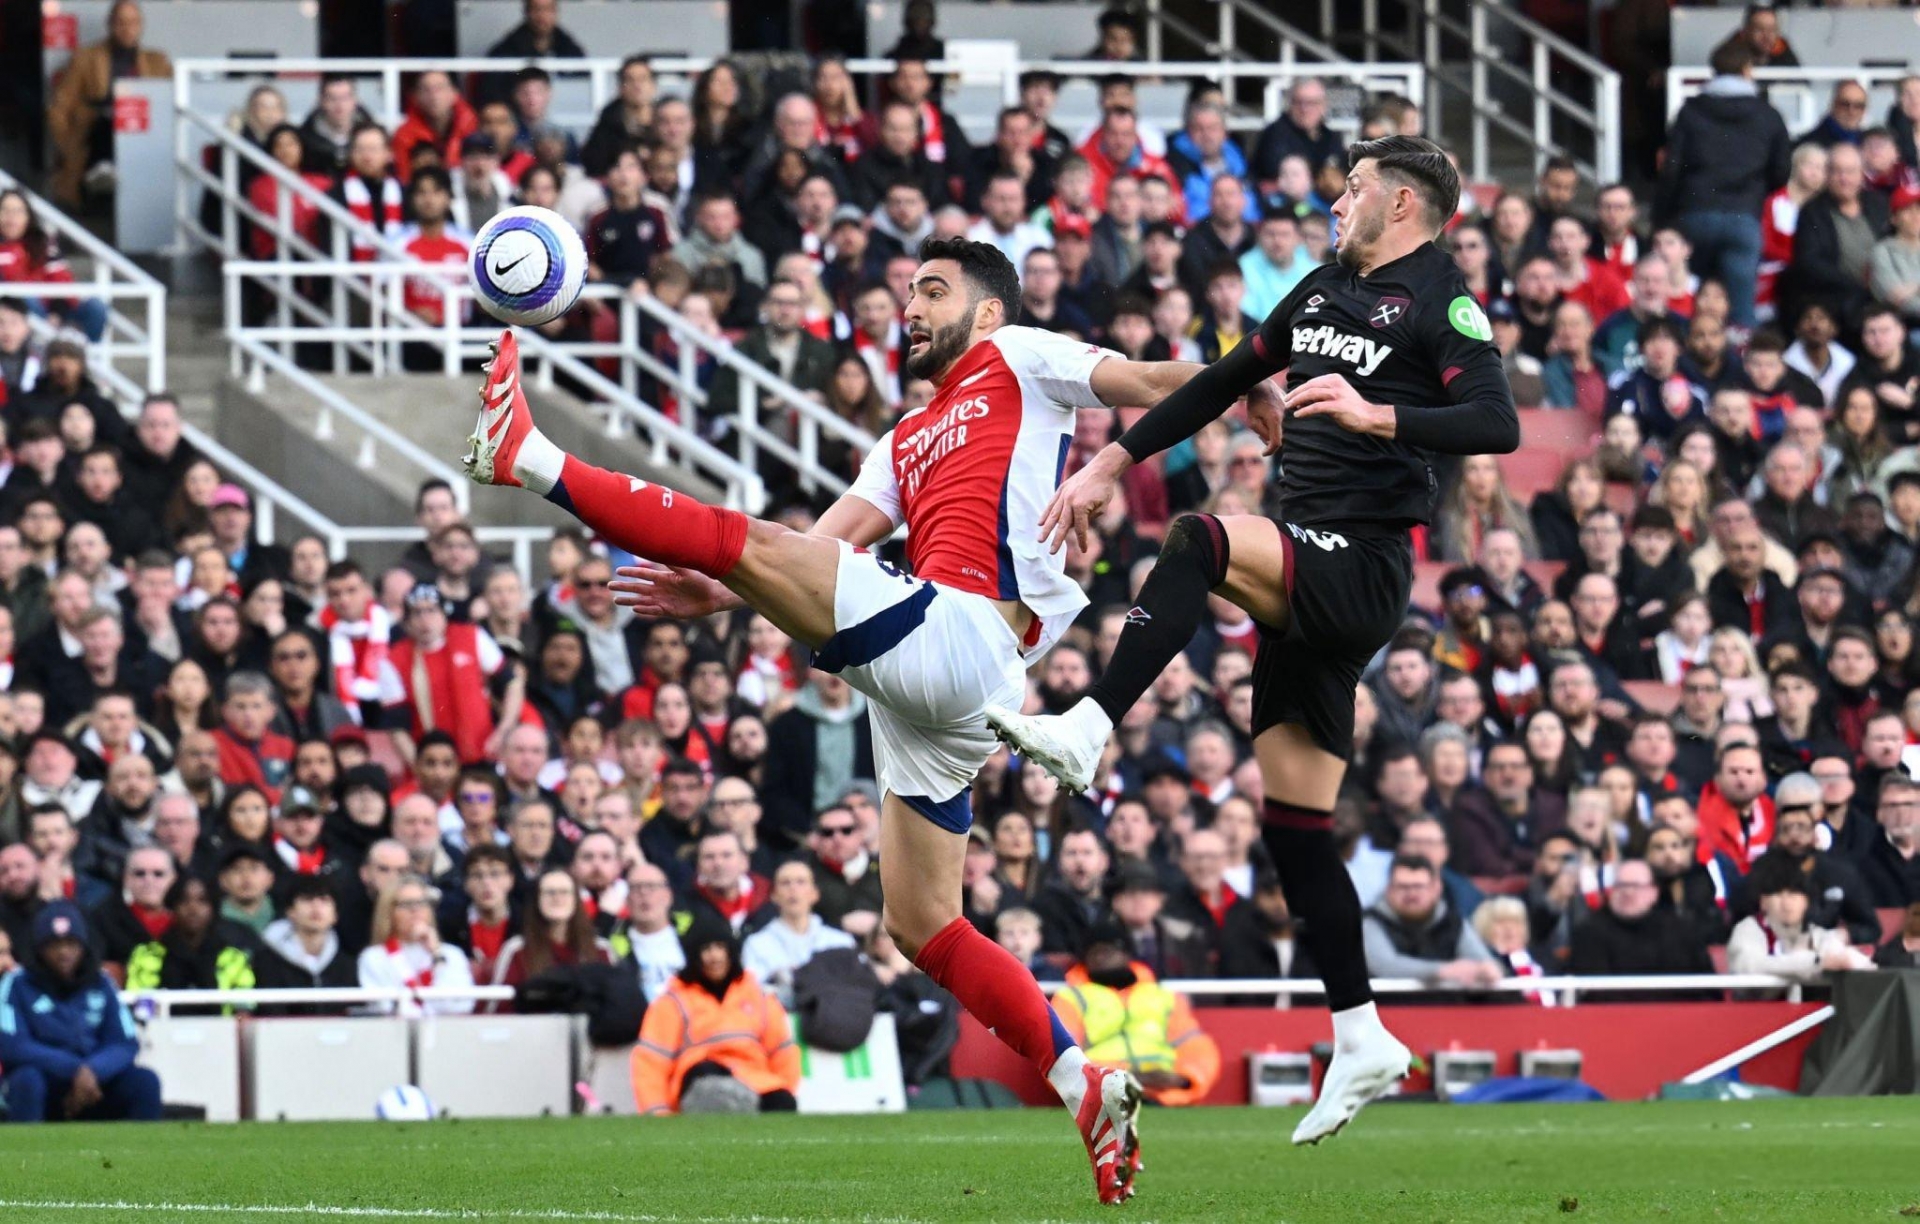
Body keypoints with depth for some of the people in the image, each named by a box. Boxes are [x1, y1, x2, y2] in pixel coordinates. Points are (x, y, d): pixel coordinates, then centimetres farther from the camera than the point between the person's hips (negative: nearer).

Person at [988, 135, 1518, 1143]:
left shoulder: (1439, 304, -5)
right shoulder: (1324, 290, 19)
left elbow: (1497, 424, -19)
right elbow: (1225, 383, 26)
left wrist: (1377, 415, -31)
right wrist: (1110, 465, 24)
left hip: (1361, 566, -8)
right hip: (1306, 587, 8)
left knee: (1199, 543, -32)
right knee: (1293, 821, 4)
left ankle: (1086, 734, -39)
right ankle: (1361, 1040, 7)